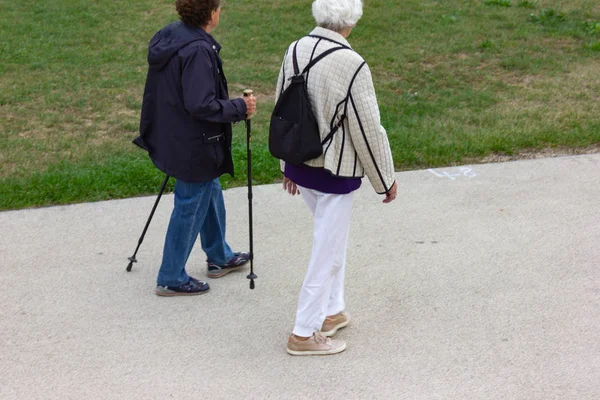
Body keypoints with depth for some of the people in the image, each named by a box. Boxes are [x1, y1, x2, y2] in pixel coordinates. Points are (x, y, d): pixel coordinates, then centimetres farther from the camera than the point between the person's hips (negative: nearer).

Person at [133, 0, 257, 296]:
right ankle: (171, 279, 20)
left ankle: (219, 258, 43)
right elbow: (200, 104, -31)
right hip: (193, 146, -10)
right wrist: (240, 108, -18)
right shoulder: (198, 50, -27)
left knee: (210, 193, 25)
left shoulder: (168, 37, 2)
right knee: (190, 208, 6)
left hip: (172, 137, 10)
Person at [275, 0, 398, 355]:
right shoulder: (351, 65, -24)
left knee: (332, 238, 25)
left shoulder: (295, 50, -4)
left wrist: (288, 164, 20)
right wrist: (386, 179, -2)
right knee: (328, 252, 7)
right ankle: (305, 334, 17)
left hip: (300, 166, 7)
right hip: (335, 173, -7)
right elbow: (369, 129, -16)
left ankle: (332, 311, 37)